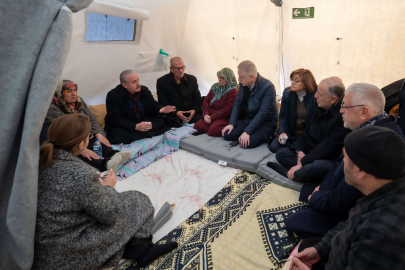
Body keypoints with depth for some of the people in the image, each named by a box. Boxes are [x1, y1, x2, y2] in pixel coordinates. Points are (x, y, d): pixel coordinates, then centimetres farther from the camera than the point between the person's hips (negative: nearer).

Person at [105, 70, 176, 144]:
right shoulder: (112, 95, -12)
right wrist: (135, 126, -33)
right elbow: (115, 119, -18)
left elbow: (154, 105, 8)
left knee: (161, 121, -19)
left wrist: (161, 110, -19)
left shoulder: (144, 90, 2)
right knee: (119, 134, -37)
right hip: (125, 126, -4)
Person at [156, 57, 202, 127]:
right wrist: (176, 112, -16)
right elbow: (163, 102, -2)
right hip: (173, 114, -3)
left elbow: (197, 98, 13)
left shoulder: (192, 79, 11)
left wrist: (194, 110, -8)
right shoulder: (161, 81, 1)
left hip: (191, 112, 3)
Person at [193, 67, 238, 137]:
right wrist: (205, 114, -5)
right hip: (210, 116, 6)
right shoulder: (215, 87, 15)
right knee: (197, 126, -18)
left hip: (224, 118, -6)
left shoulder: (233, 91, -7)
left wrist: (212, 117, -16)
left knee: (213, 129, -33)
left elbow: (228, 110, -15)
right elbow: (206, 101, 14)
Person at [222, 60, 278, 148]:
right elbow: (237, 104, 5)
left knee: (248, 143, -28)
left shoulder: (268, 87, -23)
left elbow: (263, 113, -26)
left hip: (266, 123, -6)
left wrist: (247, 132, -30)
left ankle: (265, 137, 0)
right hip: (248, 120, 6)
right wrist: (231, 123, -6)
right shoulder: (243, 84, -3)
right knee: (227, 134, -10)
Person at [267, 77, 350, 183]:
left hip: (329, 160, -8)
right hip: (309, 153, 8)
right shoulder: (320, 108, 6)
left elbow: (327, 147, -24)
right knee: (281, 153, -2)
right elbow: (307, 130, 11)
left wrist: (302, 163, -23)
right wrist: (300, 151, -7)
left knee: (316, 167, -40)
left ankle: (286, 173, -16)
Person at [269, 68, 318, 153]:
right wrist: (282, 132, -10)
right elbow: (282, 116, 6)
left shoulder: (316, 96, -12)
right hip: (289, 132, 3)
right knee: (274, 147, -19)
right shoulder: (287, 93, -1)